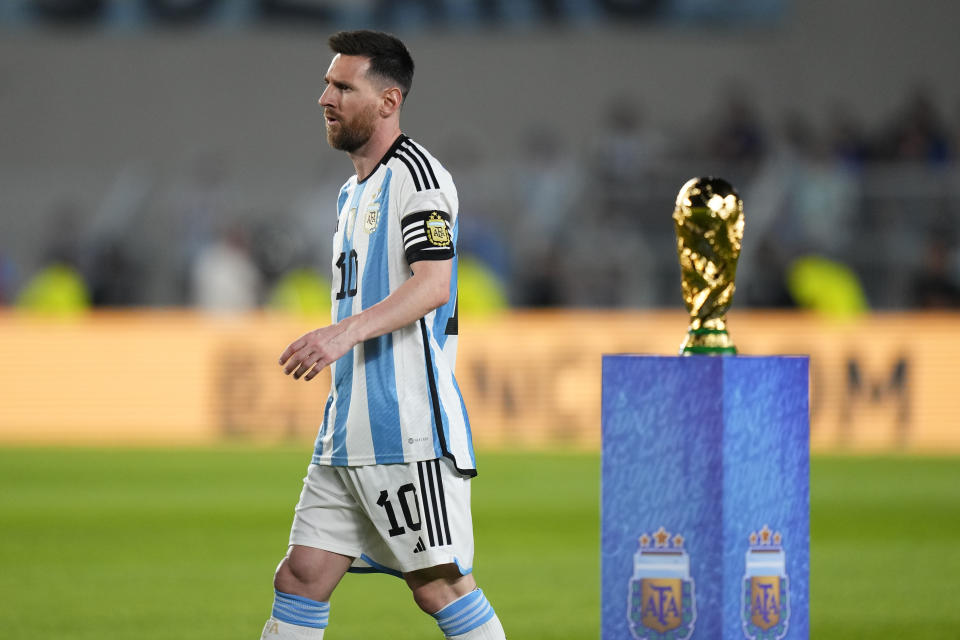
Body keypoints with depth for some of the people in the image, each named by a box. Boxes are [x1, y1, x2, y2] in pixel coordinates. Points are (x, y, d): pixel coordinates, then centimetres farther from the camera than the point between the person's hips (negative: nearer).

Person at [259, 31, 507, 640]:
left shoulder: (416, 173, -9)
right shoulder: (354, 193, 21)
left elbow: (432, 286, -22)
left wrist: (346, 332, -34)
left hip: (409, 430, -9)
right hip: (349, 431, 9)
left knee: (439, 585, -10)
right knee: (301, 578, 4)